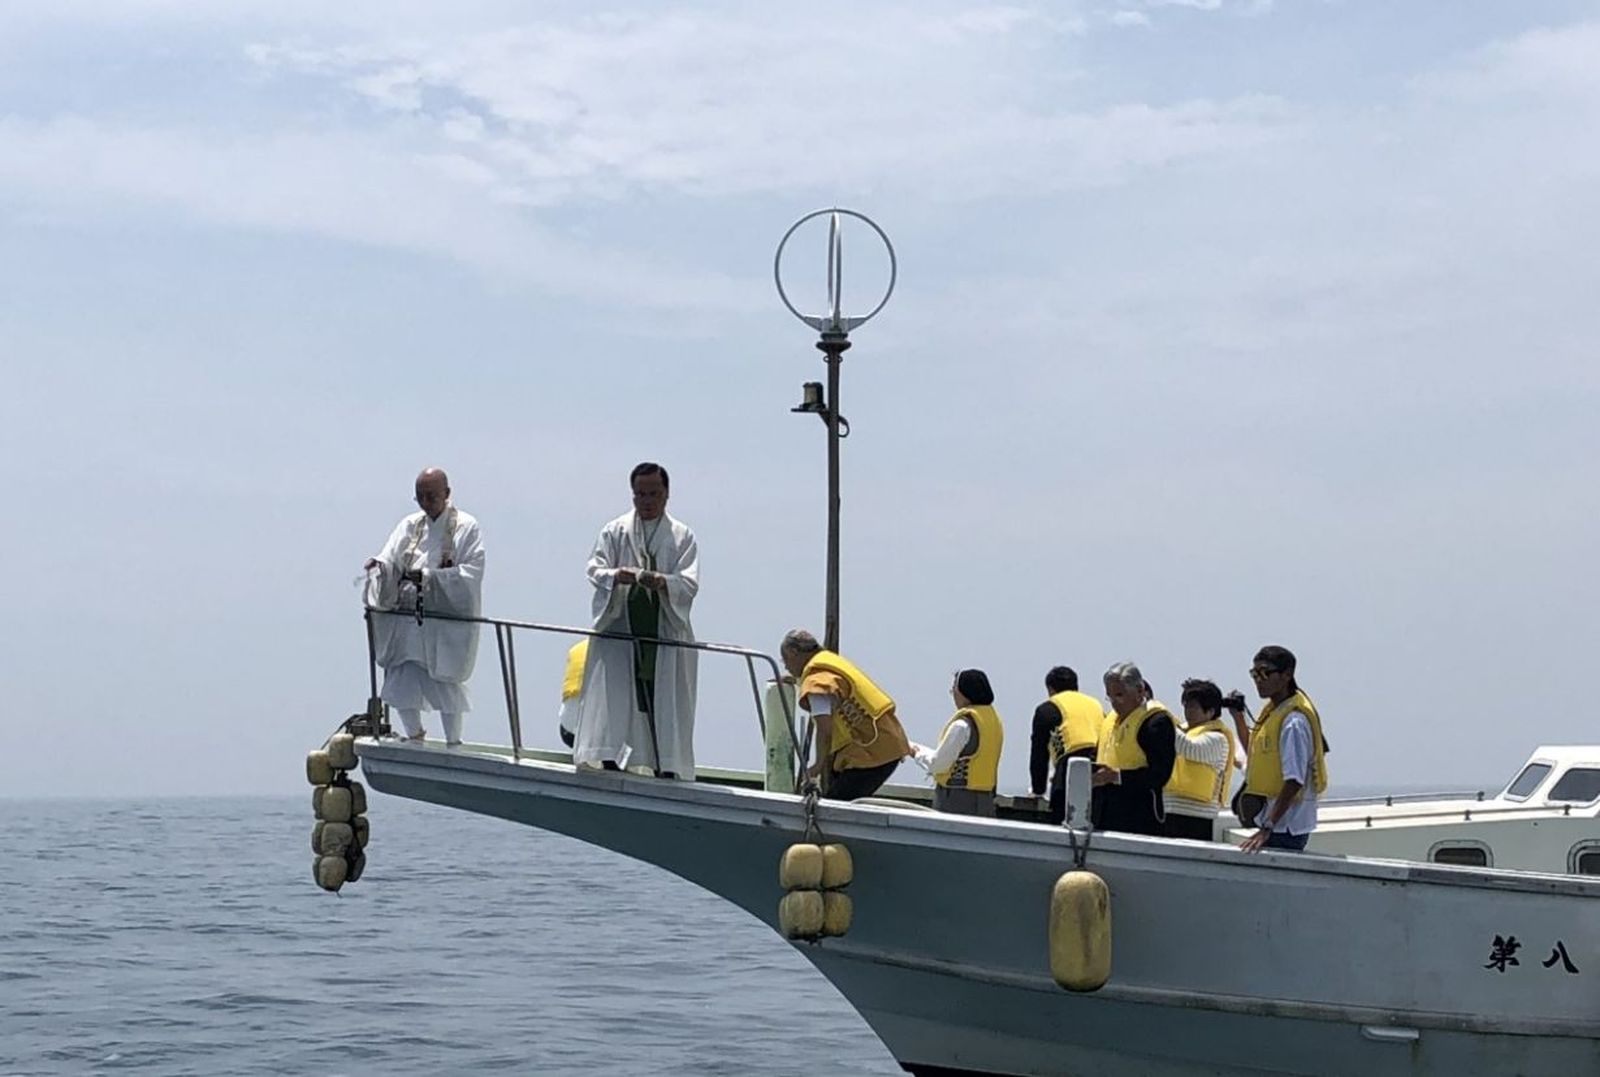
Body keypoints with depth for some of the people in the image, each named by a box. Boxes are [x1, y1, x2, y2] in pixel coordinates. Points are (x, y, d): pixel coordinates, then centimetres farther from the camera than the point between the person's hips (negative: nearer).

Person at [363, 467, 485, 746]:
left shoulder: (466, 528, -2)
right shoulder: (410, 526, 11)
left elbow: (470, 574, -13)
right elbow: (391, 561, 2)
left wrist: (428, 576, -25)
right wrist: (379, 566, -22)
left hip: (446, 623, -4)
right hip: (406, 617, 4)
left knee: (444, 686, 0)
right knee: (401, 685, 1)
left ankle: (453, 744, 18)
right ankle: (414, 737, 24)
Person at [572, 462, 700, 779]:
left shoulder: (682, 536, 10)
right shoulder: (614, 531, 13)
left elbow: (689, 583, -1)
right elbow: (595, 569, 3)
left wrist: (661, 581, -23)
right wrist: (616, 576, -20)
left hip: (665, 632, 0)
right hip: (619, 628, 0)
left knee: (665, 703, -5)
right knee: (613, 699, -8)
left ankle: (665, 768, -6)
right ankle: (610, 762, -9)